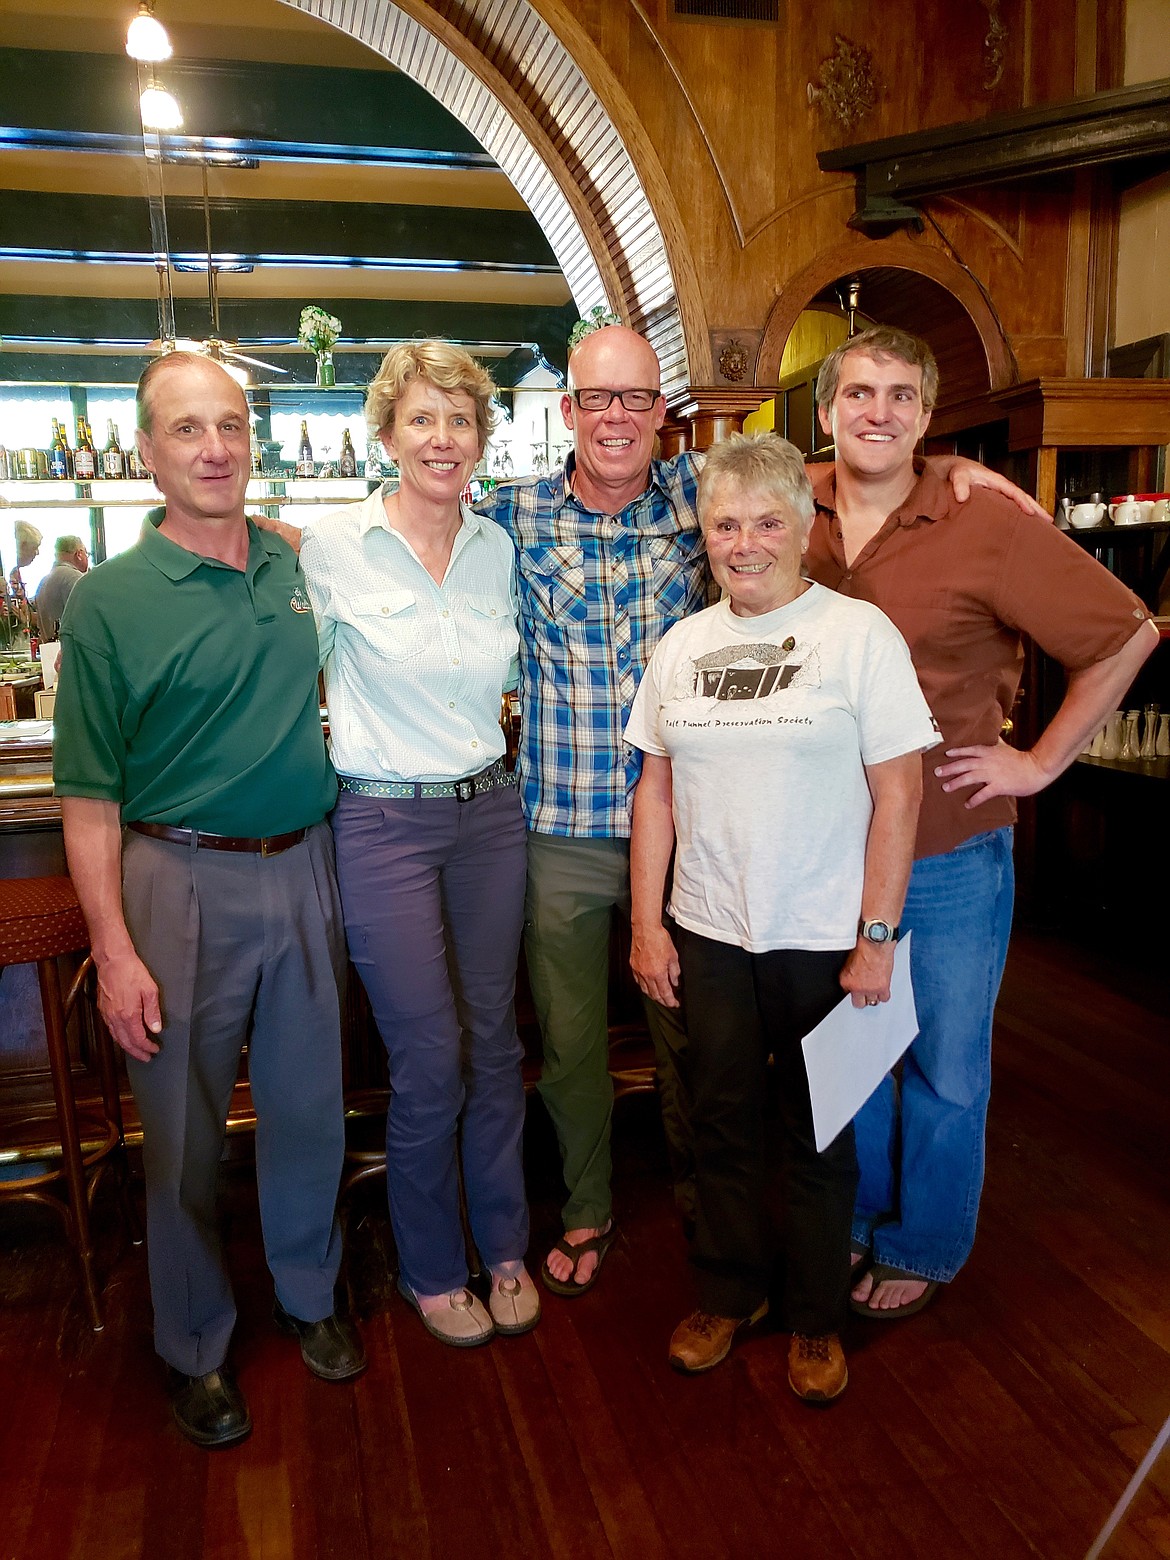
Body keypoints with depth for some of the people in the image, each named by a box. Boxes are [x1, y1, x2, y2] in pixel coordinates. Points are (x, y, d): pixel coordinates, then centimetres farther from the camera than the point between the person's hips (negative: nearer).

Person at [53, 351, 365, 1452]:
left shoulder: (299, 574, 5)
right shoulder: (110, 601, -8)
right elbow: (89, 794, -8)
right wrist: (113, 949, -13)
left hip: (304, 872, 4)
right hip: (183, 880, -4)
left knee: (308, 1105, 16)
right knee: (184, 1132, 9)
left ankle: (307, 1293, 39)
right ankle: (195, 1348, 32)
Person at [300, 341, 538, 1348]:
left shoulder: (501, 549, 5)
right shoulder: (331, 547, -7)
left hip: (489, 814, 4)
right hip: (384, 824, -4)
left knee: (495, 1043, 12)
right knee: (430, 1060, 2)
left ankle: (505, 1247, 34)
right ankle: (432, 1271, 27)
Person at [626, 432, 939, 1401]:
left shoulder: (861, 634, -8)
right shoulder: (681, 647, 6)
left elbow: (899, 793, -9)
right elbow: (657, 790, 8)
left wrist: (876, 937, -11)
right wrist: (646, 923, 5)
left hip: (823, 939, -3)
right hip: (709, 933, 4)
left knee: (817, 1135, 11)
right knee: (722, 1120, 16)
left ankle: (817, 1319, 33)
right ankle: (728, 1293, 38)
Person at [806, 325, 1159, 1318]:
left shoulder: (986, 528, -12)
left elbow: (1129, 636, -5)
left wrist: (1039, 762, -6)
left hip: (950, 856, -3)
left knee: (947, 1075, 12)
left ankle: (921, 1251, 36)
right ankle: (855, 1224, 42)